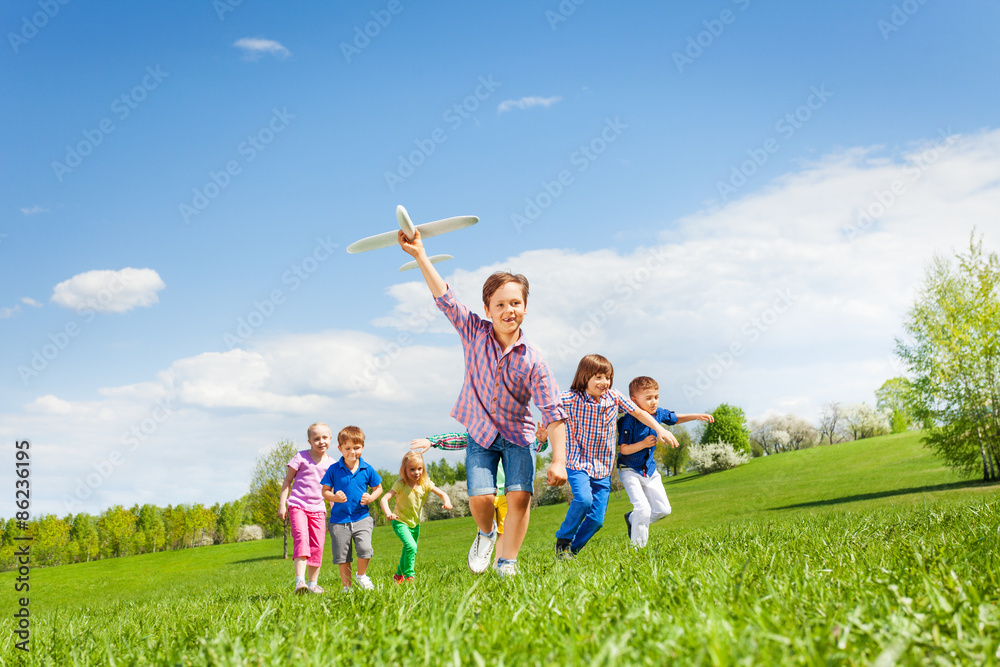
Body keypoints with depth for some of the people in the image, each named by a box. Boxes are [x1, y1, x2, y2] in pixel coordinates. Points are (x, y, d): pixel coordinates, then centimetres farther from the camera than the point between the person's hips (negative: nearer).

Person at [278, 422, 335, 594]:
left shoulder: (331, 464, 8)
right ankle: (300, 581, -28)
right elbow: (287, 481, 3)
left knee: (317, 546, 2)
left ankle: (313, 583, 13)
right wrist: (282, 505, -1)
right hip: (298, 505, -4)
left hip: (318, 509, 4)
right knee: (301, 538, -21)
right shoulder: (301, 457, -2)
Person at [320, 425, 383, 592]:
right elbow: (325, 491, 1)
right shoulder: (334, 469, -2)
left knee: (365, 549, -16)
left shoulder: (367, 469, 1)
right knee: (342, 556, 5)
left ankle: (361, 576, 12)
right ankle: (346, 586, 23)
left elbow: (378, 487, 12)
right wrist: (334, 497, -20)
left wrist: (370, 498, -9)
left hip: (361, 518, 0)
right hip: (339, 519, 0)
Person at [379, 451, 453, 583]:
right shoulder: (400, 484, -21)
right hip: (400, 521, -5)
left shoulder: (425, 483, -10)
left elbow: (442, 494, -10)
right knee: (410, 547, -27)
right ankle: (409, 575, -13)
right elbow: (384, 499, -28)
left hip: (415, 523, 5)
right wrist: (388, 513, -47)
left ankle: (399, 575, 41)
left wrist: (447, 502, -34)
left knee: (409, 552, 18)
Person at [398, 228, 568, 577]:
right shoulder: (474, 332, -10)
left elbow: (554, 414, -19)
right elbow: (444, 296, -11)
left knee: (519, 496, -16)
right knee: (480, 497, -13)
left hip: (517, 435, -1)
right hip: (480, 433, 1)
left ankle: (507, 562, 1)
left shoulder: (533, 362, -17)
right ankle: (486, 533, 22)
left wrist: (559, 460, -26)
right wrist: (420, 255, -18)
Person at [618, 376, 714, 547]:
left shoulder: (658, 413, -4)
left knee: (663, 509, 7)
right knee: (643, 509, -17)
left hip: (649, 469, 7)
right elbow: (623, 449, -20)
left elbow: (676, 418, 17)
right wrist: (643, 444, -31)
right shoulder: (629, 420, -23)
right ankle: (638, 546, -1)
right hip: (630, 470, -7)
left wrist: (697, 416, 6)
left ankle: (633, 519, 30)